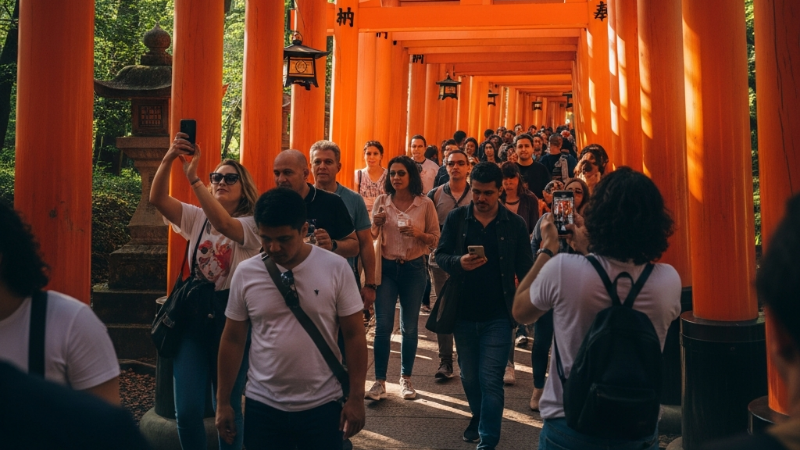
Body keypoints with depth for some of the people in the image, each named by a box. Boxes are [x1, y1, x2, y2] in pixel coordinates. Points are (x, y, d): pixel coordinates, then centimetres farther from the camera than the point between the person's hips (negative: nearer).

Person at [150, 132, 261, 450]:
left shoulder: (252, 224, -6)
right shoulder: (197, 218, 6)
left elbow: (224, 224, -28)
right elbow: (157, 200, -9)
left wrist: (192, 177, -33)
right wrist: (169, 158, -25)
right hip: (194, 314, 3)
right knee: (187, 411, -1)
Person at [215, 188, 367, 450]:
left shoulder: (336, 268, -8)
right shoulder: (245, 273, -4)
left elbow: (354, 335, -3)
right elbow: (233, 340, 4)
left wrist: (356, 397, -5)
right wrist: (223, 402, 6)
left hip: (322, 405, -1)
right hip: (262, 405, 2)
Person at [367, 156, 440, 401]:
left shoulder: (425, 204, -3)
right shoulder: (381, 202, 2)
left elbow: (435, 238, 1)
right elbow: (371, 237, 10)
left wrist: (418, 234, -17)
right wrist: (376, 223, -11)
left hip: (413, 268, 0)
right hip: (386, 268, 1)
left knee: (409, 327, 7)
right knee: (383, 325, -4)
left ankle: (406, 379, 22)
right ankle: (380, 381, 5)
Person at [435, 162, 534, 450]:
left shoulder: (515, 224, -4)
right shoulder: (456, 218, -1)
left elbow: (525, 269, 1)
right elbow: (440, 255, 1)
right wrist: (459, 262, -20)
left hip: (497, 316, -2)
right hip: (463, 313, 3)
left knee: (490, 379, -5)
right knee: (469, 376, 17)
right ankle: (478, 416, 43)